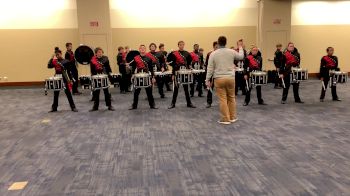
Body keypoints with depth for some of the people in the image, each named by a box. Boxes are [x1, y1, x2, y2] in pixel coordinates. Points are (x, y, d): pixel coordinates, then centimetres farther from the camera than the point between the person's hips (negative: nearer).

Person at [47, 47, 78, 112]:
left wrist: (70, 79, -9)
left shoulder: (66, 61, -5)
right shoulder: (55, 62, 7)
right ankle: (54, 108, 19)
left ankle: (73, 107, 7)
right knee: (55, 94, 10)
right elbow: (49, 66, -7)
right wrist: (52, 59, -10)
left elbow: (69, 71, -5)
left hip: (64, 79, -4)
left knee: (68, 93, 1)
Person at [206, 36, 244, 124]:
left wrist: (207, 80, 3)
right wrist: (240, 48, 38)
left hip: (219, 79, -2)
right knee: (231, 98, 14)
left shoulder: (213, 54, -4)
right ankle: (232, 117, 22)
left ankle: (225, 119, 5)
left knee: (223, 99, 1)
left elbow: (210, 68, -4)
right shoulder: (231, 52, 1)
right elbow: (241, 56, 21)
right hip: (230, 78, 2)